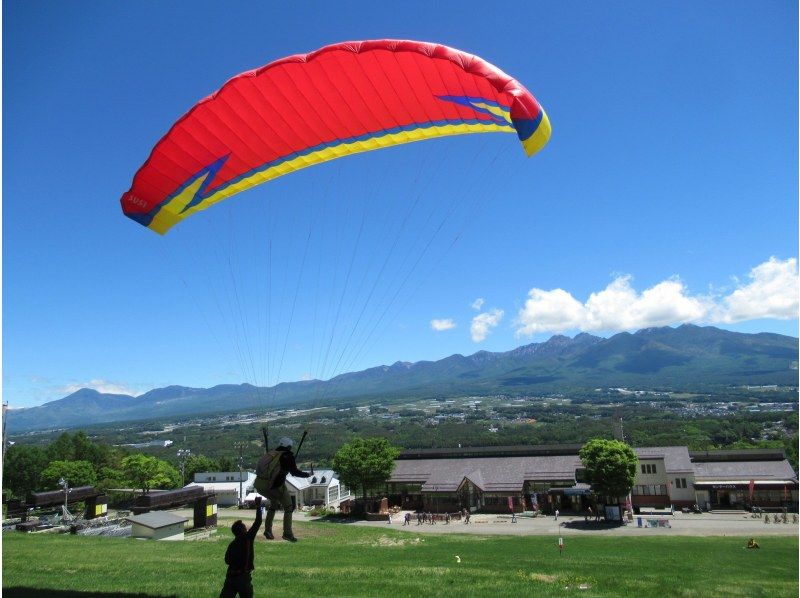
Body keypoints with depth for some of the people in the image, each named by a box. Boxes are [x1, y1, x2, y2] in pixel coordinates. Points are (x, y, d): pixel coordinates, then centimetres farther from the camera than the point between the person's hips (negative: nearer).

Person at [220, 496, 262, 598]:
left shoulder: (231, 545, 0)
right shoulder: (248, 539, -13)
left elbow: (227, 561, 10)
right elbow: (257, 523, -14)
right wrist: (258, 506, -9)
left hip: (231, 577, 4)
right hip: (244, 577, -4)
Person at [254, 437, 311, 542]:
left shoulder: (271, 453, 18)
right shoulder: (288, 456, 2)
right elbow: (294, 472, -3)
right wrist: (308, 475, 12)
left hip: (259, 484, 6)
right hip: (273, 485, -6)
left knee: (274, 502, 31)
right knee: (288, 506, 12)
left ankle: (268, 530, 28)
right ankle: (287, 533, 7)